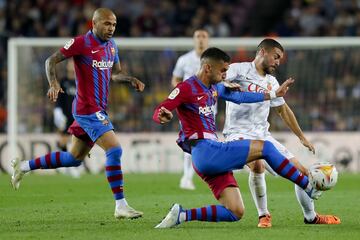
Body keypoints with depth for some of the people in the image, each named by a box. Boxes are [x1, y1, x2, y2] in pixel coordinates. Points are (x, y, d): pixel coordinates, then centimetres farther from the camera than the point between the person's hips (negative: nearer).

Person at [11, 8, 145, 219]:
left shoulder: (111, 45, 11)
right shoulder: (81, 43, -12)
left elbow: (115, 73, 23)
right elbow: (51, 61, -8)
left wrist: (131, 80, 3)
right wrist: (54, 84, -24)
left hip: (98, 110, 9)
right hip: (88, 109, -9)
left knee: (74, 158, 18)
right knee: (114, 150, -18)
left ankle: (24, 166, 33)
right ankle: (121, 206, -16)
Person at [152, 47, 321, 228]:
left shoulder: (214, 88, 18)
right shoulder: (186, 88, -8)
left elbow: (240, 97, 31)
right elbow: (157, 113, -15)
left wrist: (274, 95, 34)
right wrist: (163, 117, -40)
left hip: (213, 156, 10)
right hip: (204, 151, -10)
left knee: (235, 213, 2)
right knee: (264, 147, -10)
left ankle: (182, 215, -1)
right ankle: (309, 187, -5)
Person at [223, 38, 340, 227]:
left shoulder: (271, 82, 16)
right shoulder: (239, 70, -5)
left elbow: (283, 110, 29)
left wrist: (302, 137, 32)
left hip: (263, 135, 7)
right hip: (239, 133, -7)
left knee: (300, 171, 4)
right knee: (257, 164, -36)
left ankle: (310, 217, 25)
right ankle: (264, 215, -16)